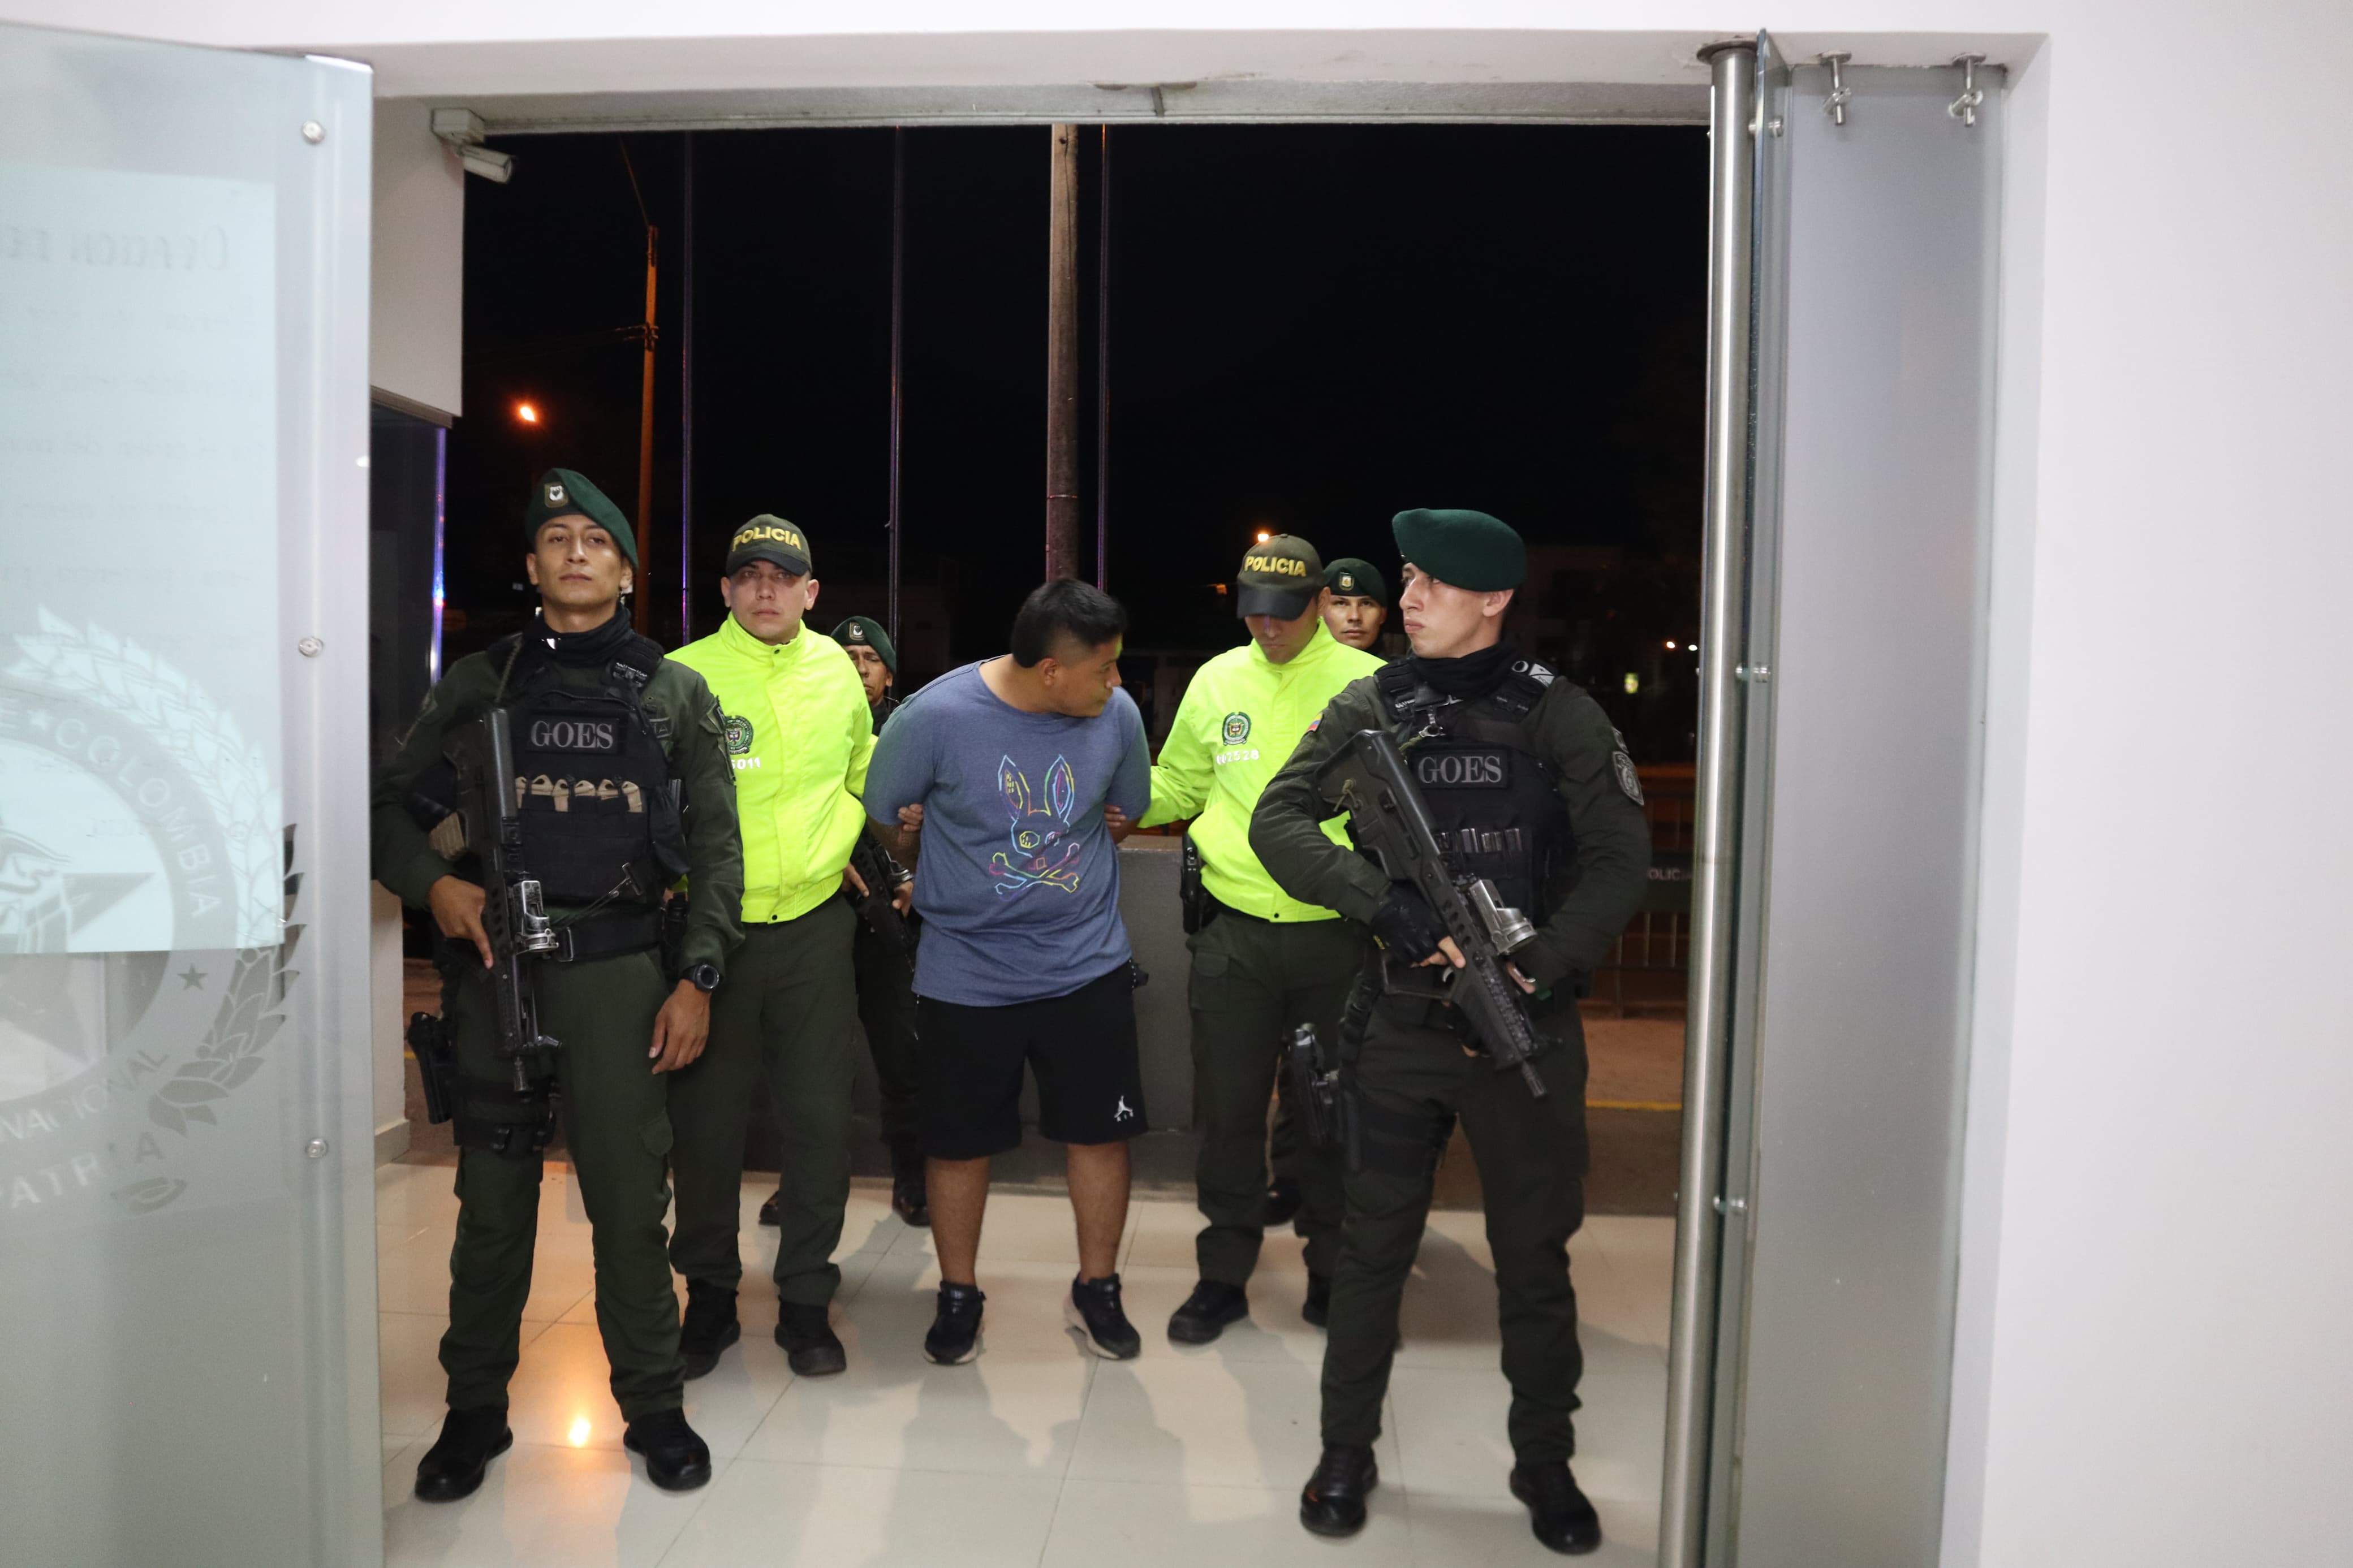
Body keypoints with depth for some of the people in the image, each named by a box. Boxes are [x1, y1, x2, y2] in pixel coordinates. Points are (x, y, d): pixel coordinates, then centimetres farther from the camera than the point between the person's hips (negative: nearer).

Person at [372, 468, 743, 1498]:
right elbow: (393, 804, 13)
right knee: (492, 1197, 9)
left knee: (628, 1194, 2)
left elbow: (715, 846, 5)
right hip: (494, 965, 1)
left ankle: (653, 1405, 18)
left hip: (619, 969, -1)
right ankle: (475, 1410, 26)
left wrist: (696, 978, -2)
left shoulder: (675, 693, 8)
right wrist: (431, 883, -7)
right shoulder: (480, 681, 10)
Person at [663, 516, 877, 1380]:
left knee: (819, 1116, 4)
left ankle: (806, 1300, 20)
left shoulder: (836, 669, 5)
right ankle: (710, 1293, 27)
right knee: (706, 1120, 7)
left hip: (813, 924, 2)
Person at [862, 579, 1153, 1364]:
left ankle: (1096, 1291, 30)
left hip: (1088, 965, 2)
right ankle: (958, 1295, 33)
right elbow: (888, 819, -1)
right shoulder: (934, 716, -18)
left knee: (1100, 1130, 9)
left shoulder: (1116, 714, -9)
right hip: (965, 971, -2)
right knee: (960, 1144, 10)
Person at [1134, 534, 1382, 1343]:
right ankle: (1224, 1274, 25)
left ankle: (1333, 1271, 30)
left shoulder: (1368, 684, -2)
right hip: (1232, 934, 2)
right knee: (1228, 1110, 9)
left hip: (1335, 935, -2)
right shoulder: (1217, 681, 6)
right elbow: (1174, 788, 17)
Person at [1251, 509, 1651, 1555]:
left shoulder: (1560, 716, -1)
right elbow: (1277, 820, -5)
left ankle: (1545, 1463, 31)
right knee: (1373, 1245, 11)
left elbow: (1619, 857, -4)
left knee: (1535, 1254, 12)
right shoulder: (1371, 709, 3)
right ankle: (1347, 1451, 29)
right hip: (1399, 1027, 1)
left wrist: (1540, 973, -15)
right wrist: (1387, 903, -19)